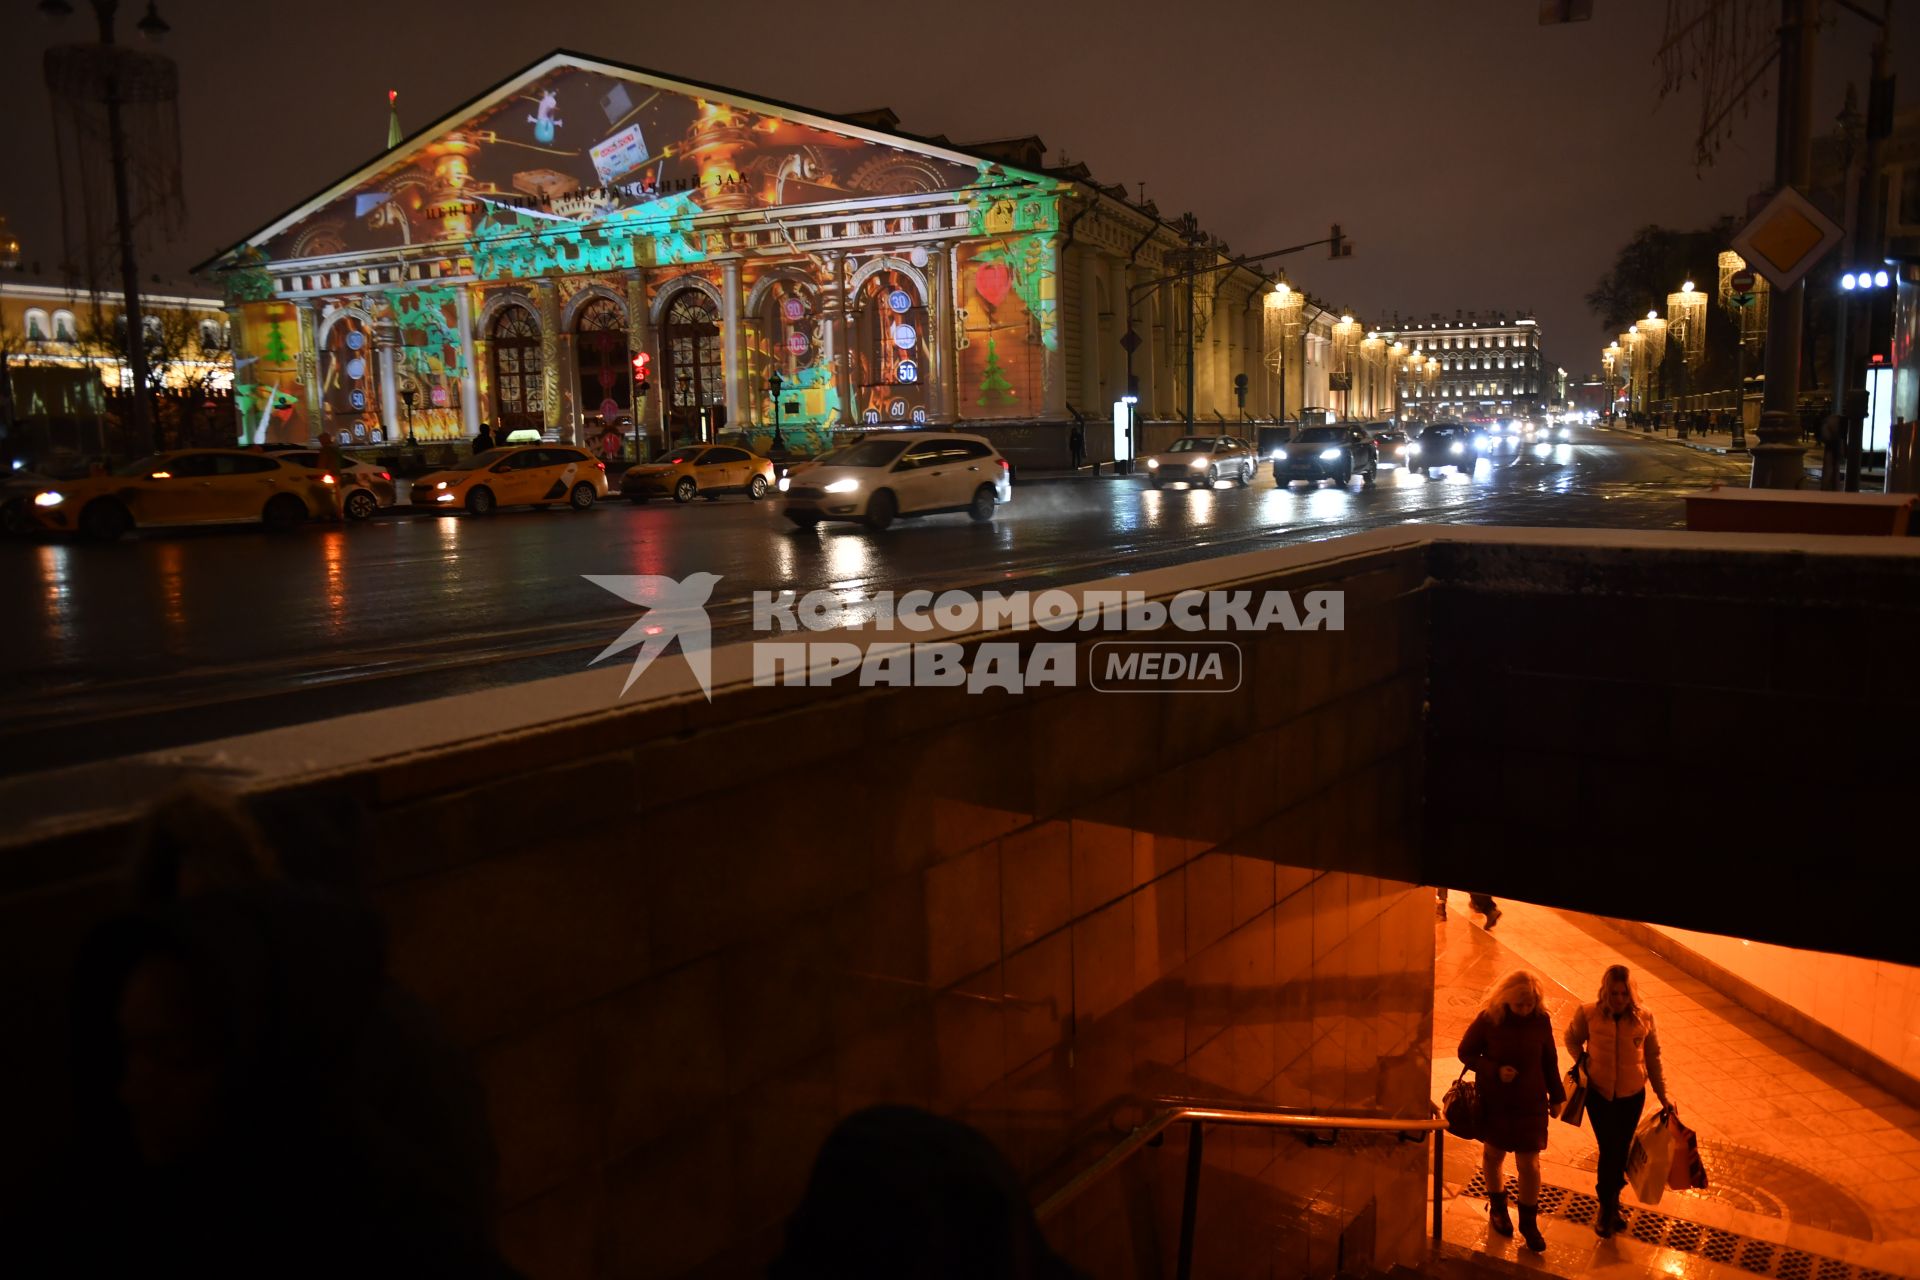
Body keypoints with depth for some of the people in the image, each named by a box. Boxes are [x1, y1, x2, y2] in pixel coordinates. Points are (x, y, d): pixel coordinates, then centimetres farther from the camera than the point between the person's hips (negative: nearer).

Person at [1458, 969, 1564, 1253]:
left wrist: (1556, 1096, 10)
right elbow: (1466, 1052, -9)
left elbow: (1549, 1060, 2)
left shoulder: (1541, 1020, -12)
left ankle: (1529, 1222, 22)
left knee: (1529, 1165, 3)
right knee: (1494, 1154, 18)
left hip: (1531, 1102, 1)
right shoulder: (1488, 1019, -18)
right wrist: (1495, 1070, -22)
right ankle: (1497, 1207, 42)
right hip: (1494, 1101, 0)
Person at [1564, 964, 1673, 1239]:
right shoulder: (1588, 1014, -17)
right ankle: (1608, 1206, 24)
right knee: (1609, 1150, 1)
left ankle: (1609, 1205, 35)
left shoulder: (1644, 1018, -14)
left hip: (1632, 1095, 2)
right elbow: (1572, 1040, 4)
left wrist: (1663, 1094, 2)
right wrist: (1583, 1063, -10)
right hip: (1599, 1093, -2)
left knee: (1621, 1151, 14)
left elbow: (1653, 1057, -1)